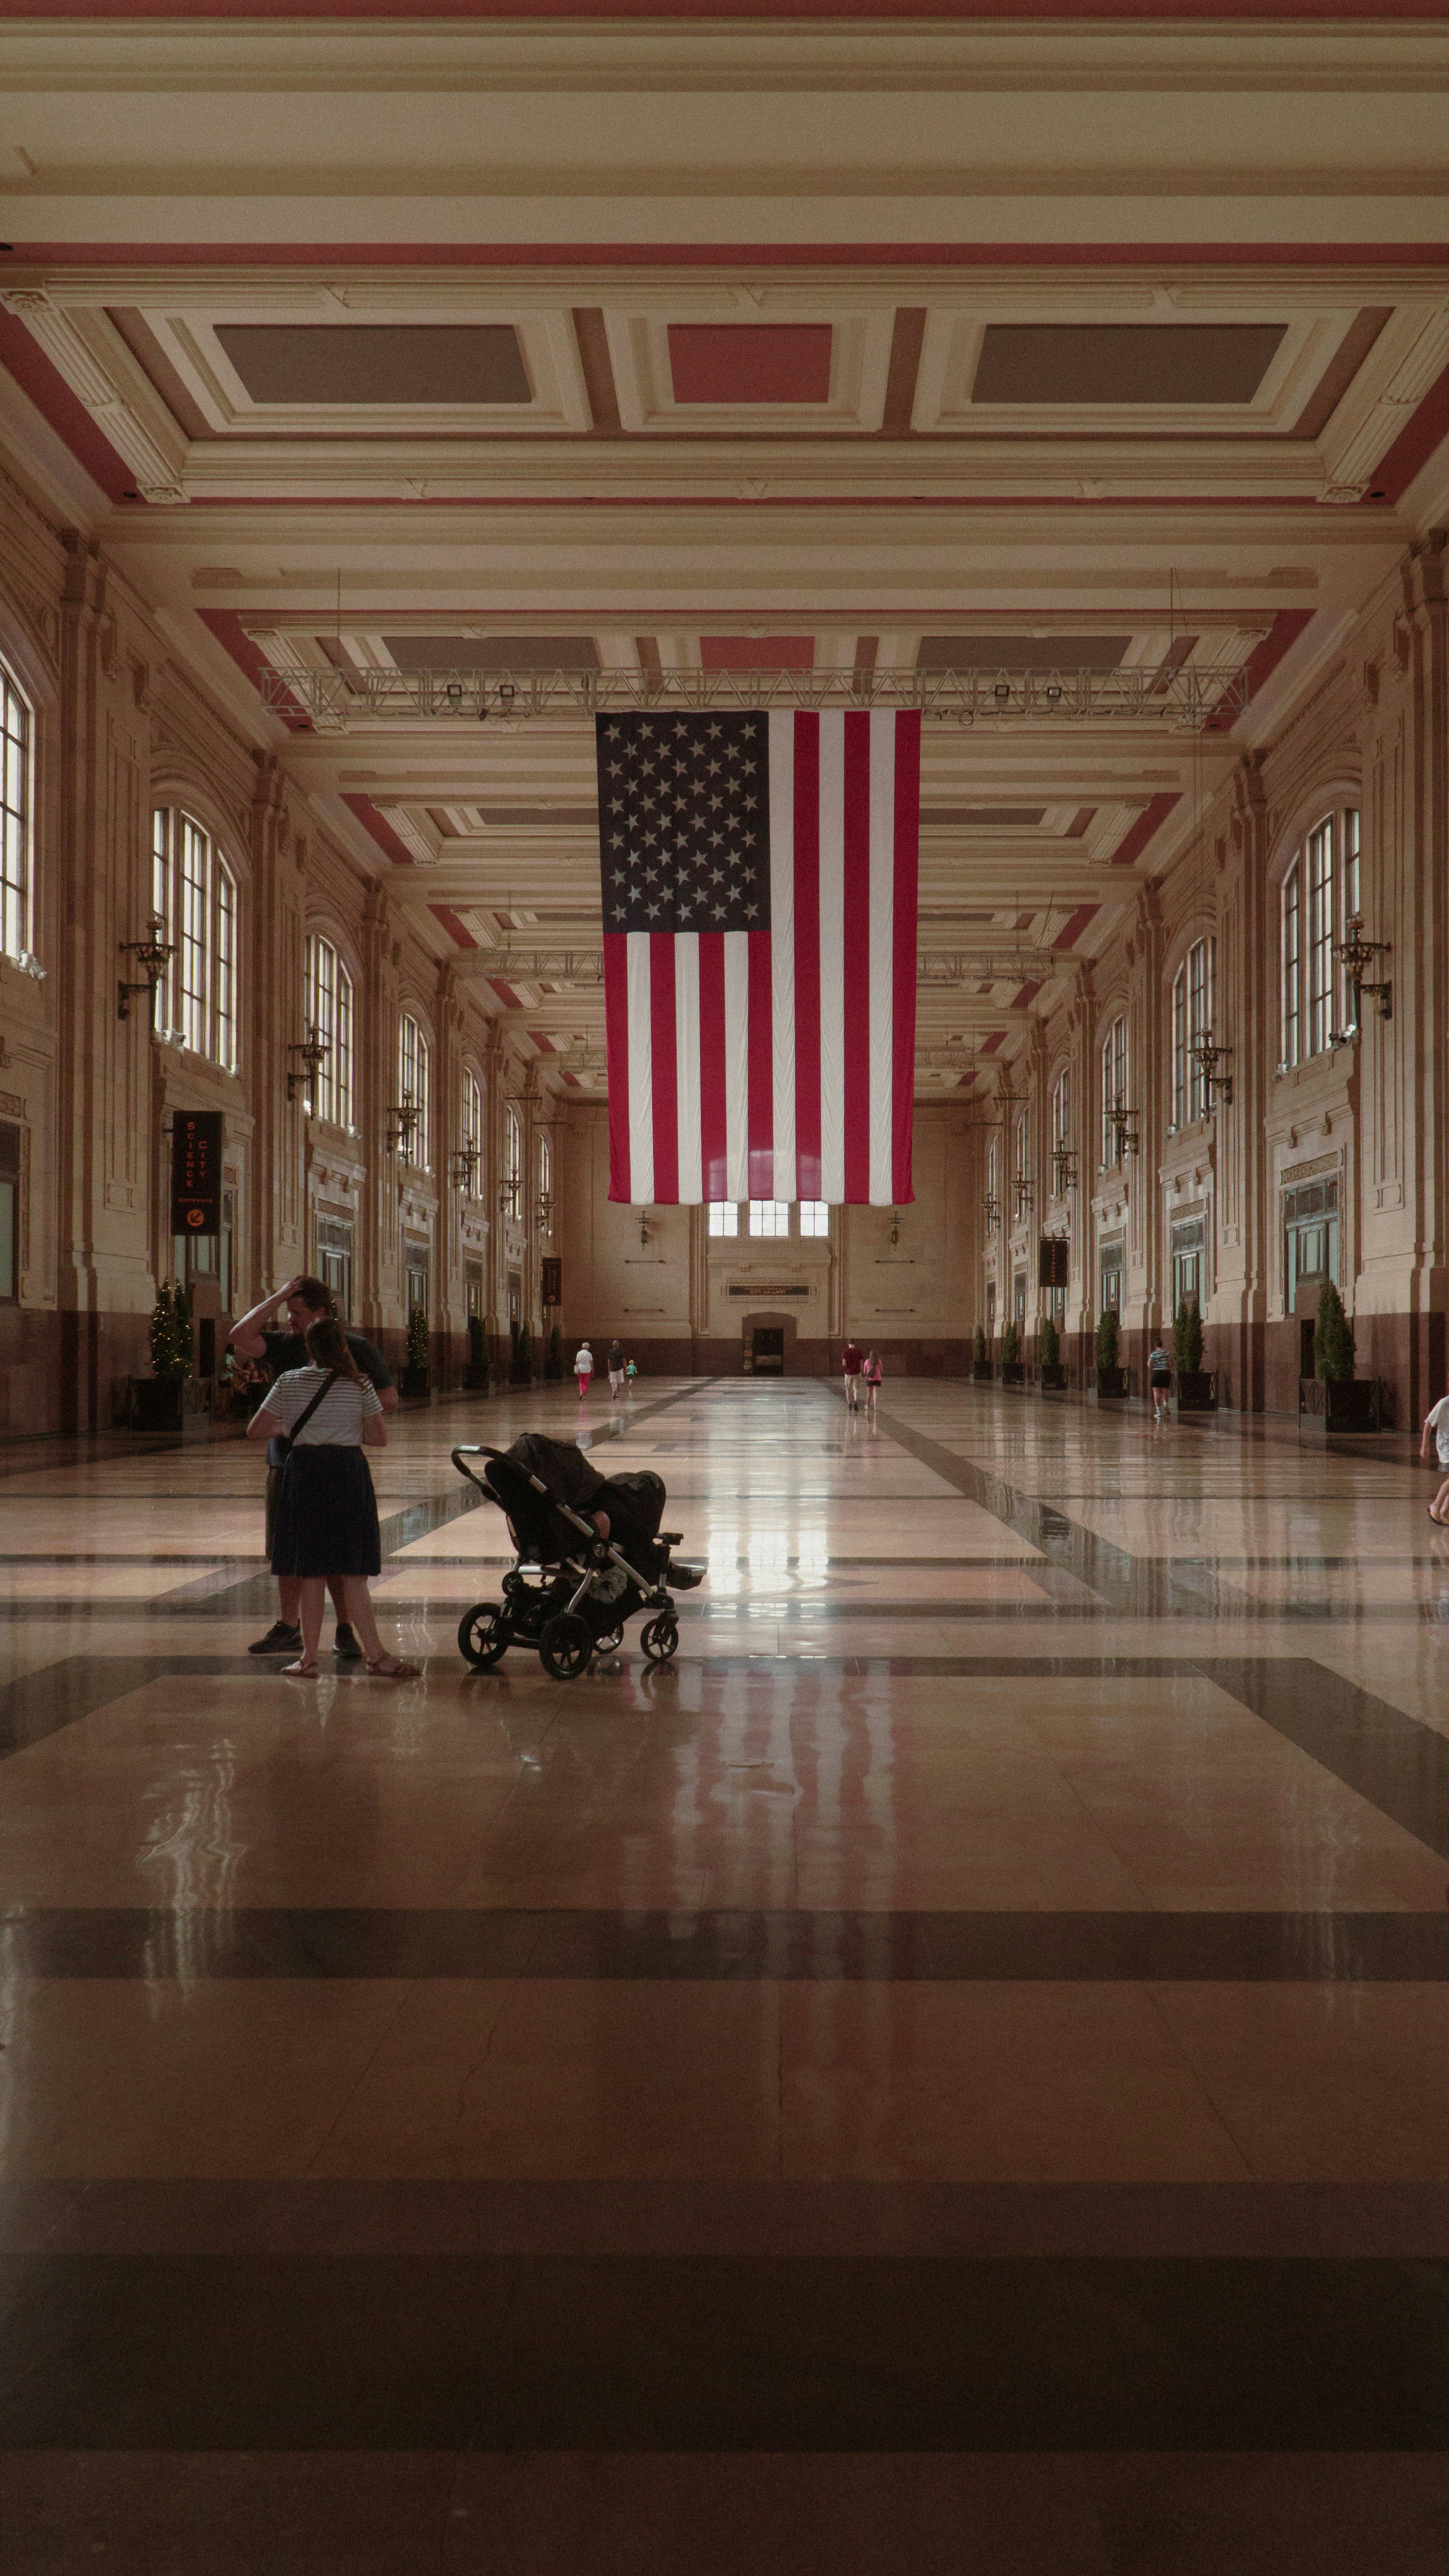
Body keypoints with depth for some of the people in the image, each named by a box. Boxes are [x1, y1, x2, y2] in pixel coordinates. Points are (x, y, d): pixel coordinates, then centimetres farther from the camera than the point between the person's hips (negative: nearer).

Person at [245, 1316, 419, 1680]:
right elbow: (380, 1438, 2)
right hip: (350, 1474, 0)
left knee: (310, 1571, 6)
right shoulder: (359, 1386, 1)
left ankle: (309, 1658, 9)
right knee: (352, 1575, 2)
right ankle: (375, 1654, -1)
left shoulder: (289, 1383, 2)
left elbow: (255, 1431, 4)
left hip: (305, 1473, 0)